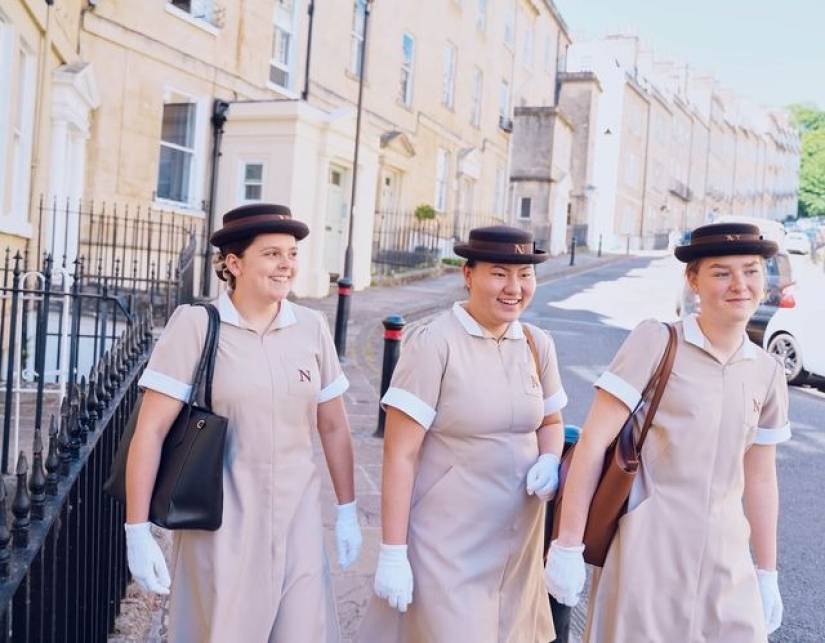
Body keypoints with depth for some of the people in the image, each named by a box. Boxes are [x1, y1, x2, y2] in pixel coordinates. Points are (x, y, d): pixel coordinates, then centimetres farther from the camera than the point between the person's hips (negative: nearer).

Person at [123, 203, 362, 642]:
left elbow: (333, 427, 10)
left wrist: (346, 512, 12)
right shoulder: (195, 325, -11)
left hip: (297, 521, 3)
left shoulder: (312, 328, 0)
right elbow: (150, 431, -10)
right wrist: (137, 531, -11)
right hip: (221, 525, -3)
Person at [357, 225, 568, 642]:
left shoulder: (538, 345, 3)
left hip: (518, 541, 6)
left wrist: (549, 461, -4)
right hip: (445, 546, -6)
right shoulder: (433, 343, -15)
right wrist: (393, 553, -15)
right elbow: (399, 454, -15)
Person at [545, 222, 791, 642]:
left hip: (726, 562, 5)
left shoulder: (768, 374, 5)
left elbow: (759, 480, 14)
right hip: (646, 555, -4)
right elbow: (593, 442, -12)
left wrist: (766, 574, 16)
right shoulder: (656, 341, -10)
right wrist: (567, 546, -14)